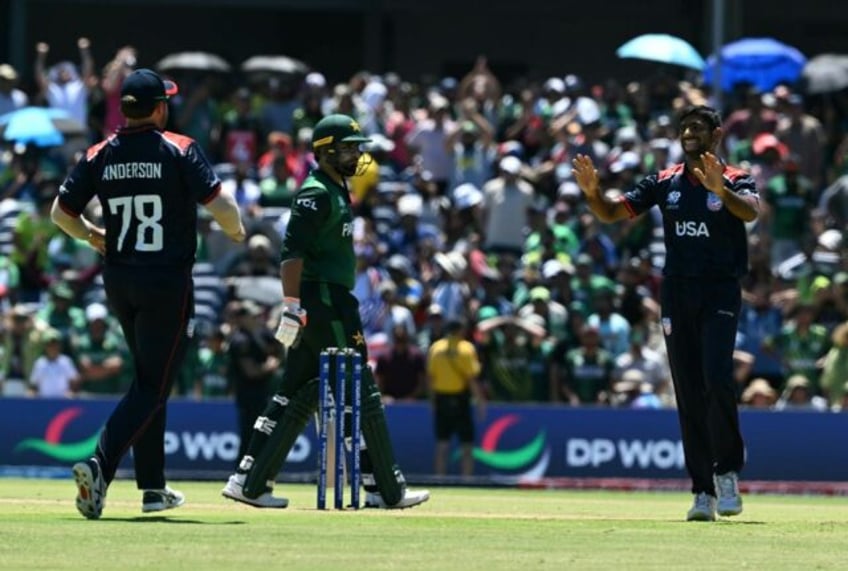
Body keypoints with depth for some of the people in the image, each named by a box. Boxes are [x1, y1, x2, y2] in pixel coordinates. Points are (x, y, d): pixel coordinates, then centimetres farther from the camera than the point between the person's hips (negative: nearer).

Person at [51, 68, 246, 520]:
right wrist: (236, 231, 4)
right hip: (168, 283, -5)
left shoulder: (100, 156, 3)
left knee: (147, 380, 19)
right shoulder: (179, 151, -10)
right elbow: (219, 203, -17)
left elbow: (60, 212, 8)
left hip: (118, 280, 5)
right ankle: (100, 465, -24)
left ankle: (153, 487, 21)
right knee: (152, 388, -3)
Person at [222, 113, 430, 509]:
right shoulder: (317, 194, -12)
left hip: (334, 300, 10)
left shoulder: (337, 191, 20)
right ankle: (384, 489, -2)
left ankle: (250, 481, 7)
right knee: (360, 393, -5)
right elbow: (292, 251, -21)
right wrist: (292, 306, -27)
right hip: (325, 300, -10)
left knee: (298, 394, 9)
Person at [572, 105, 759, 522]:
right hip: (677, 294, 4)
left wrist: (723, 192, -44)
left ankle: (727, 472, -5)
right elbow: (612, 213, 6)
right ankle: (703, 491, 6)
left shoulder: (735, 180, -2)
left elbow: (751, 211, -24)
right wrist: (592, 192, -16)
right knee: (688, 393, 3)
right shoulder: (665, 182, 10)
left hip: (720, 293, -4)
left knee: (717, 379, -21)